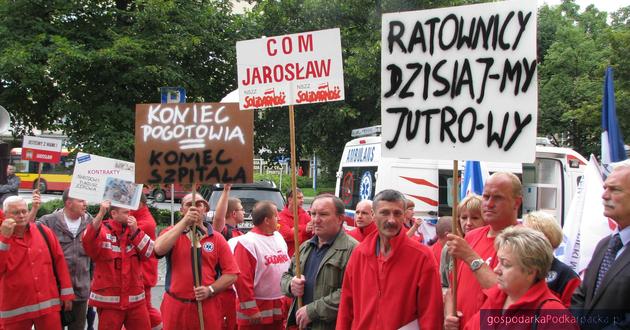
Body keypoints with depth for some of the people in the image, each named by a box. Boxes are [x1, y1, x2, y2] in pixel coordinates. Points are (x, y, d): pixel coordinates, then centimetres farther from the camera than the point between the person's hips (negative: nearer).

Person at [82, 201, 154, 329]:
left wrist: (135, 231, -11)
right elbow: (88, 243, -26)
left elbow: (149, 252, -2)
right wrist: (100, 214, -34)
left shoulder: (134, 230, 9)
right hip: (108, 300, -4)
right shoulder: (102, 230, -4)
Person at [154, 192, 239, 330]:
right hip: (175, 307, 0)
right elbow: (159, 249, -19)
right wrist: (184, 221, -20)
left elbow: (231, 274, 2)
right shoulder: (172, 233, 4)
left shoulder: (217, 238, 4)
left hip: (207, 307, 0)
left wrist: (210, 290, -13)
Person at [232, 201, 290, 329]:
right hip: (258, 312, -8)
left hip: (281, 308, 8)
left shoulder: (279, 237, 12)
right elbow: (242, 279, -18)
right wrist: (251, 310, -19)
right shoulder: (247, 243, -15)